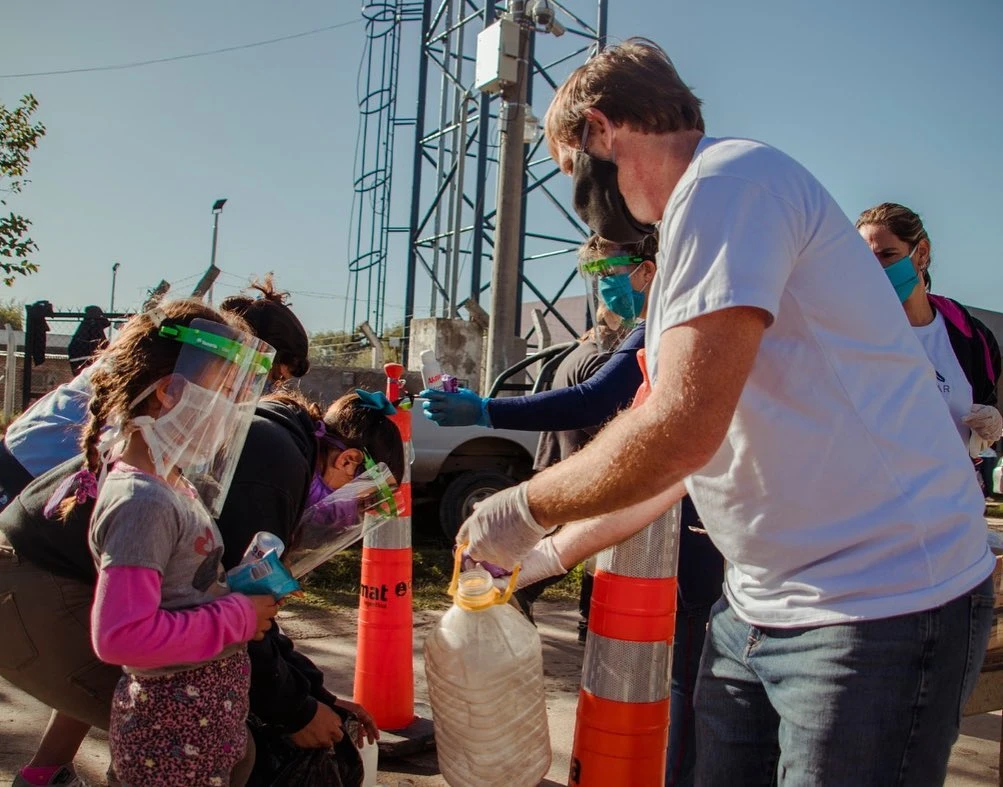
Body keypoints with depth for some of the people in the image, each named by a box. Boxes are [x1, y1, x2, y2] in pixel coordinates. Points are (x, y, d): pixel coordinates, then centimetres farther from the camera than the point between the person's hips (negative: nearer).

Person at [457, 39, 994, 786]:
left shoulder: (728, 178, -14)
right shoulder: (689, 235, 16)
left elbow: (682, 431, -24)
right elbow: (680, 465, 19)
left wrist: (525, 508, -10)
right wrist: (547, 552, 20)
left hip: (880, 606, -9)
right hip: (759, 606, 9)